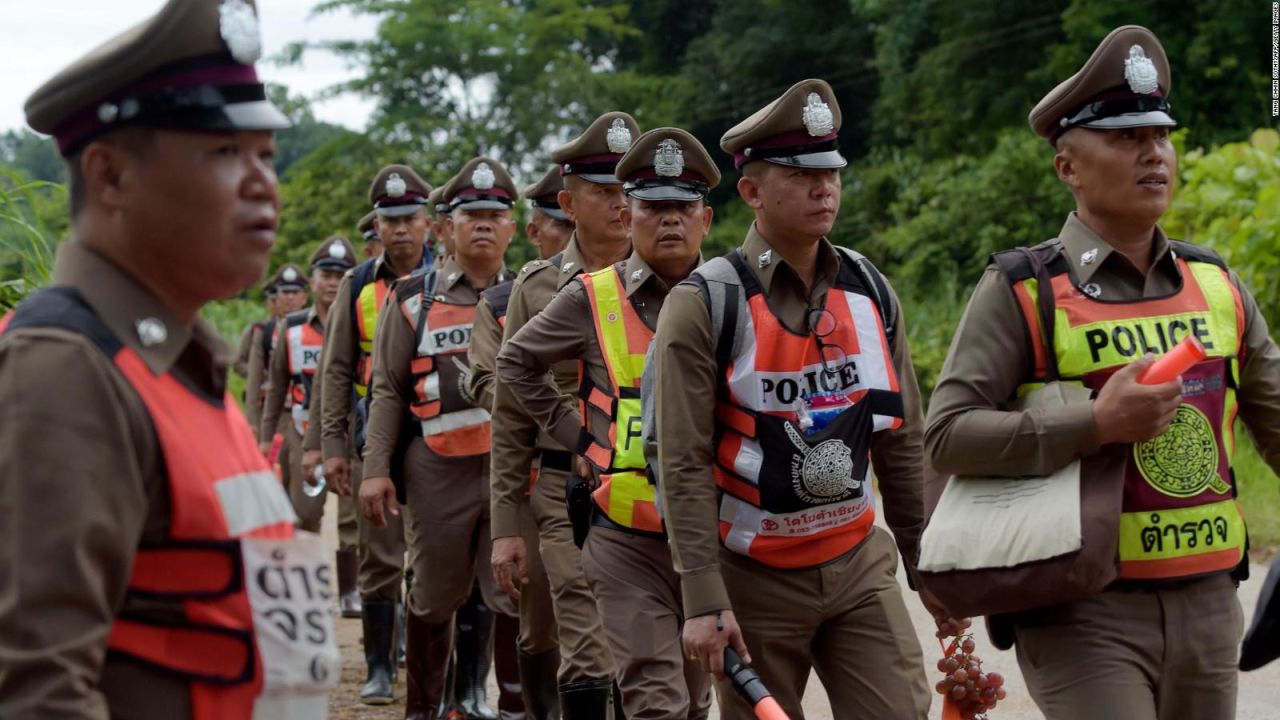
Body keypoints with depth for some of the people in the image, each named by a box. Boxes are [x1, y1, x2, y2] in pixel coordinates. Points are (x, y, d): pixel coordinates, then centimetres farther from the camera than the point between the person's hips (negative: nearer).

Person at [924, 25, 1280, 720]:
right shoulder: (1022, 292, -6)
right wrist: (1097, 423, -21)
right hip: (1084, 616, -5)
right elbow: (947, 435, -12)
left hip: (1208, 606, 5)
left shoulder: (1218, 288, 9)